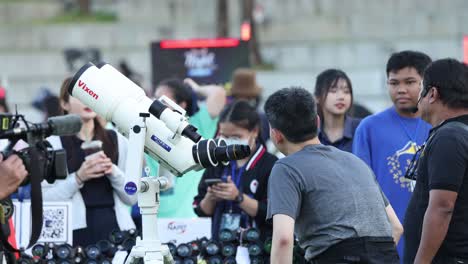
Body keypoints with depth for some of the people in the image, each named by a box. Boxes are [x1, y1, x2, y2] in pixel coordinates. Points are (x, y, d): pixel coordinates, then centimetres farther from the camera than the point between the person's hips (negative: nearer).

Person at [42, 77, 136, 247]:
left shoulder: (117, 141, 11)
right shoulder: (53, 144, 3)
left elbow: (132, 197, 9)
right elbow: (44, 199, -4)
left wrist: (113, 172, -8)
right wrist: (78, 178, -15)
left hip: (117, 228, 3)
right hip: (76, 231, -3)